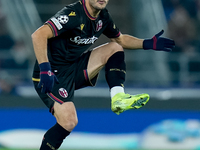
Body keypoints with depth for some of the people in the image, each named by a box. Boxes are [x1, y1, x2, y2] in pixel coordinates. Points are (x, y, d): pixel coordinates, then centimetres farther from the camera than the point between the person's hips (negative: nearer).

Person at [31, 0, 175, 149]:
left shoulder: (103, 16, 3)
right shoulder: (73, 14, -23)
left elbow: (119, 39, 23)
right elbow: (39, 35, -33)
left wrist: (148, 44, 10)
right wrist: (45, 69, -41)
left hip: (75, 67, 8)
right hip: (52, 76, -8)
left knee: (114, 48, 2)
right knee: (69, 121, -25)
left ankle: (118, 97, -10)